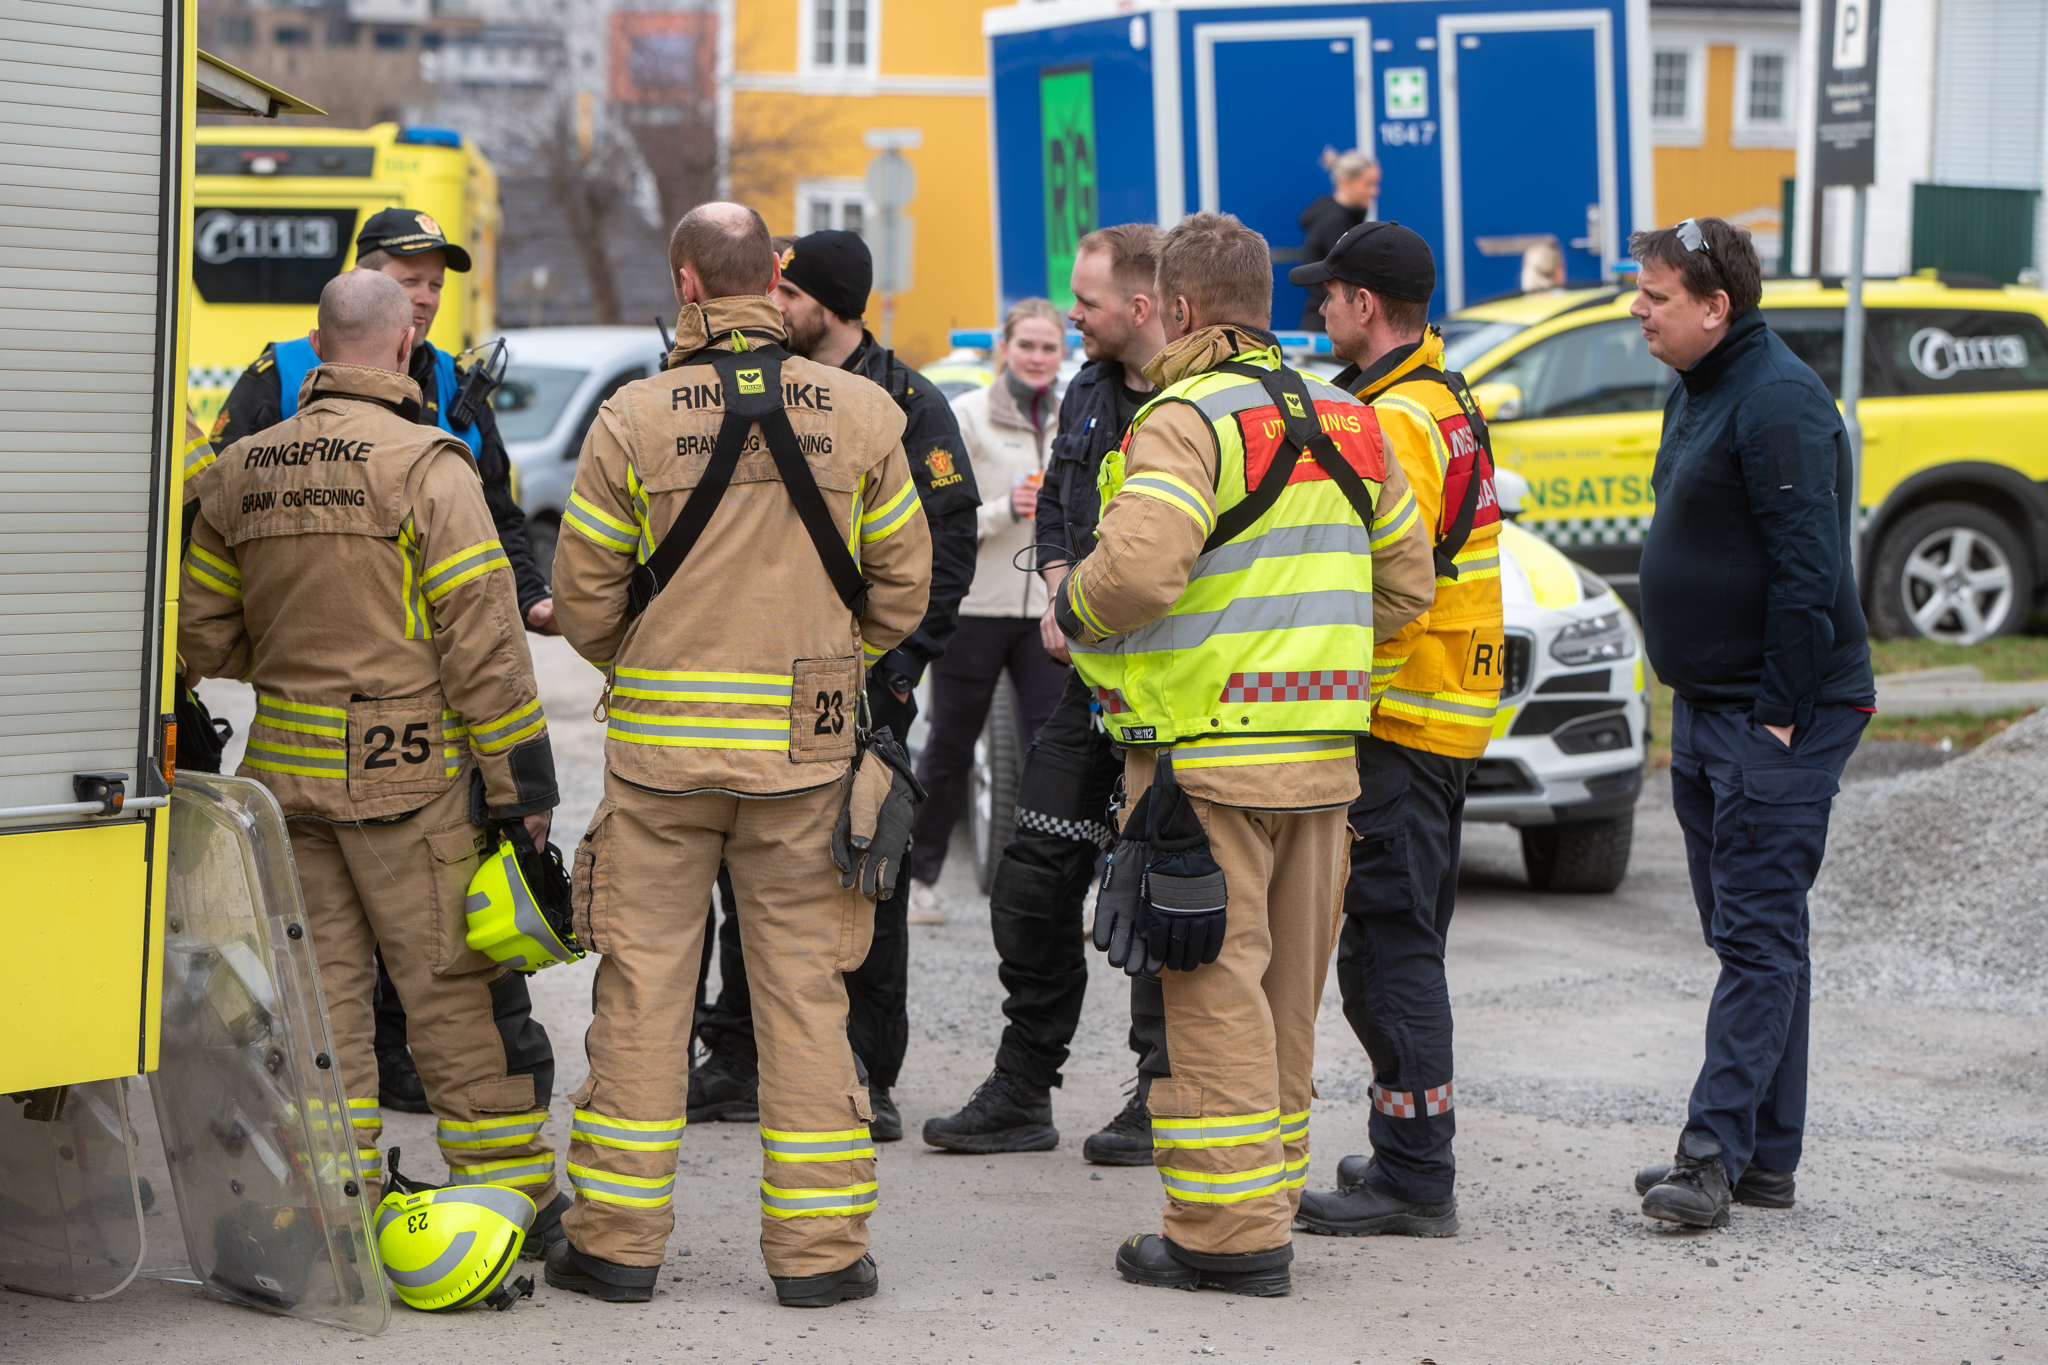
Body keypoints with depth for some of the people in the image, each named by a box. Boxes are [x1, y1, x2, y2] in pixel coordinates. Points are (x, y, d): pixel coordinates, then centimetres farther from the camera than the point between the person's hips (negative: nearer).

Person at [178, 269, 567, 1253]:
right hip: (408, 772, -5)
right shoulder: (424, 465, -11)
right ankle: (511, 1196, 10)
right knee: (458, 991, 2)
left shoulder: (241, 473, 7)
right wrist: (521, 779, -9)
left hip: (287, 767, 5)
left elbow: (201, 635, 13)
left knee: (320, 989, 10)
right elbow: (484, 637, -13)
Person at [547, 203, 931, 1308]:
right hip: (806, 745, 1)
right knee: (804, 987, 7)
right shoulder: (862, 414, -1)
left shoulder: (633, 418, -6)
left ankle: (619, 1238, 10)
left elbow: (582, 598, -1)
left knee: (641, 985, 6)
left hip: (660, 741, -1)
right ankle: (816, 1245, 9)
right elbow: (902, 589, 5)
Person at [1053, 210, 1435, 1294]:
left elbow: (1135, 572, -26)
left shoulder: (1187, 420, -12)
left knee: (1214, 990, -3)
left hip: (1207, 754, -8)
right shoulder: (1344, 424, 13)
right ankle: (1269, 1198, 23)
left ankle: (1228, 1229, -2)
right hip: (1322, 754, 8)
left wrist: (1073, 608, -6)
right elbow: (1404, 583, 17)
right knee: (1285, 992, 15)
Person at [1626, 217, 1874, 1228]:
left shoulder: (1780, 404, -17)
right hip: (1708, 709, 10)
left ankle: (1716, 1149, -11)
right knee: (1743, 933, 12)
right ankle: (1765, 1158, 17)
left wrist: (1780, 714, -22)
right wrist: (1699, 702, 18)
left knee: (1759, 937, -9)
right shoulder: (1698, 392, 15)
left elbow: (1809, 572, -22)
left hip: (1777, 716, -10)